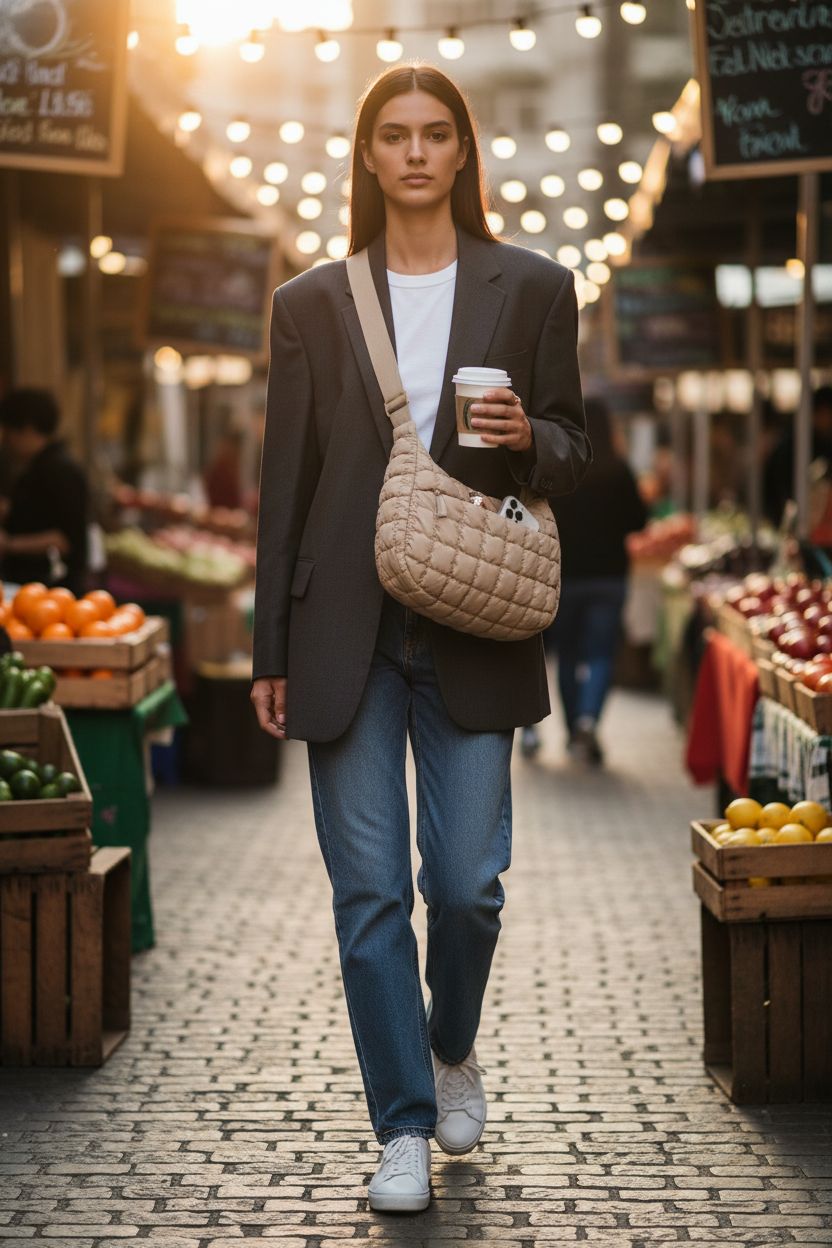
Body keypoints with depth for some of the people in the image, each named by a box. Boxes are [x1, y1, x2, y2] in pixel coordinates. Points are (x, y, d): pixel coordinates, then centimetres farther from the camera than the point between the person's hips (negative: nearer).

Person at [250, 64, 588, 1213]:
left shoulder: (532, 289, 6)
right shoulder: (311, 304, 7)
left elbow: (574, 456, 10)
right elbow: (285, 482, 7)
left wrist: (528, 438, -14)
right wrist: (270, 652, 4)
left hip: (471, 631, 0)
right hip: (346, 633, 1)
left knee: (467, 880, -1)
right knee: (369, 891, 0)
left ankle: (453, 1048, 30)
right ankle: (404, 1128, 11)